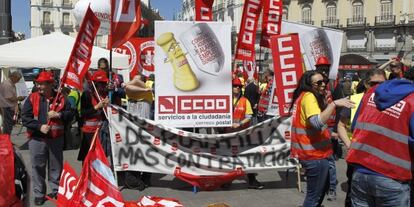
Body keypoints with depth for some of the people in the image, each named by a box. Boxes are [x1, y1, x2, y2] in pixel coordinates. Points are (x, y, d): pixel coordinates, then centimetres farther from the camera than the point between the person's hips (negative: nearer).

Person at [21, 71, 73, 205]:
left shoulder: (60, 98, 1)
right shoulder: (32, 98, -1)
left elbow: (70, 114, 5)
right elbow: (25, 117, -5)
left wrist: (59, 115, -14)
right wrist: (39, 126, -18)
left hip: (56, 138, 1)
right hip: (37, 139, -1)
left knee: (56, 166, 11)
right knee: (38, 167, 6)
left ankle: (56, 191, 27)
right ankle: (39, 194, 19)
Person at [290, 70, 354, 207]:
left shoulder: (304, 97, 12)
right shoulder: (308, 96, -18)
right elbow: (317, 122, -33)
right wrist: (334, 103, -33)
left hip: (313, 152, 10)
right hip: (314, 154, -10)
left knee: (323, 187, 24)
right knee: (314, 195, 1)